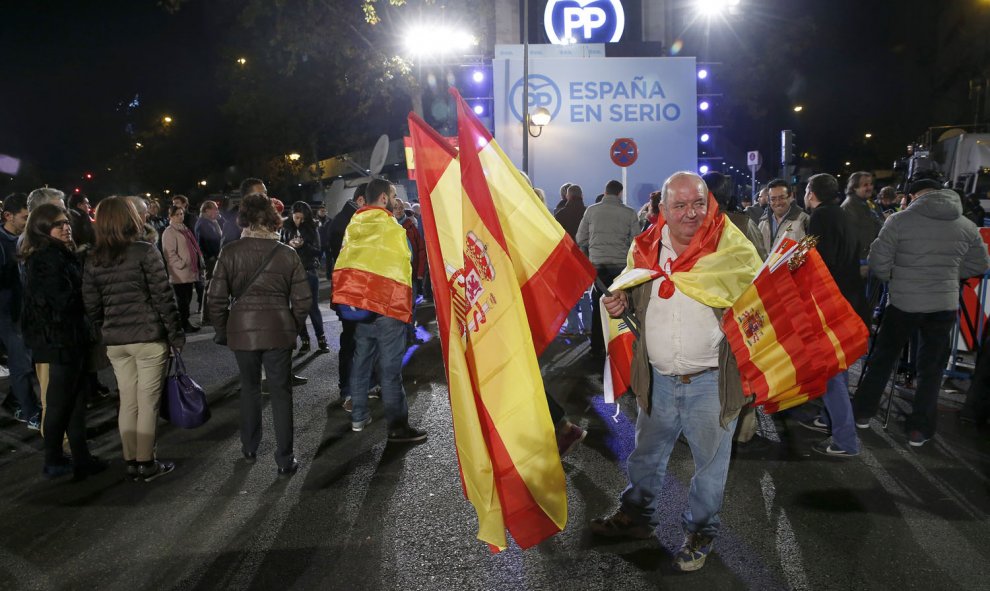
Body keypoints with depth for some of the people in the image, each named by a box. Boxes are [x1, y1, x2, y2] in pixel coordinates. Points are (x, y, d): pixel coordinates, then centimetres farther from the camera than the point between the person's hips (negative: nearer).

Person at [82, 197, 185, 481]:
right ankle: (146, 463, 10)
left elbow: (92, 307, 7)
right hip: (148, 337, -5)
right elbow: (163, 297, -11)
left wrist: (105, 334, 17)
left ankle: (131, 463, 19)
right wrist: (176, 335, -5)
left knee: (127, 402, 12)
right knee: (148, 403, 3)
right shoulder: (146, 252, -10)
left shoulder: (93, 260, 6)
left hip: (114, 341, 5)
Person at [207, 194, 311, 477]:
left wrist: (222, 331, 11)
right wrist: (294, 328, 14)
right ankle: (285, 461, 7)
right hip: (279, 330, -1)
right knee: (281, 393, 7)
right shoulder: (287, 253, -4)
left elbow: (216, 298, -3)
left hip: (242, 329, 1)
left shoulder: (230, 252, -5)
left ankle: (249, 449, 32)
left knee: (249, 387, 21)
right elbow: (302, 299, -2)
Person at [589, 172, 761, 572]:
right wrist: (620, 303, -5)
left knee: (710, 461, 14)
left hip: (711, 382, -3)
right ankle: (638, 515, 44)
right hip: (658, 379, 4)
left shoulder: (733, 248, -12)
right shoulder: (644, 248, 0)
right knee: (647, 454, 21)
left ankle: (700, 532, 35)